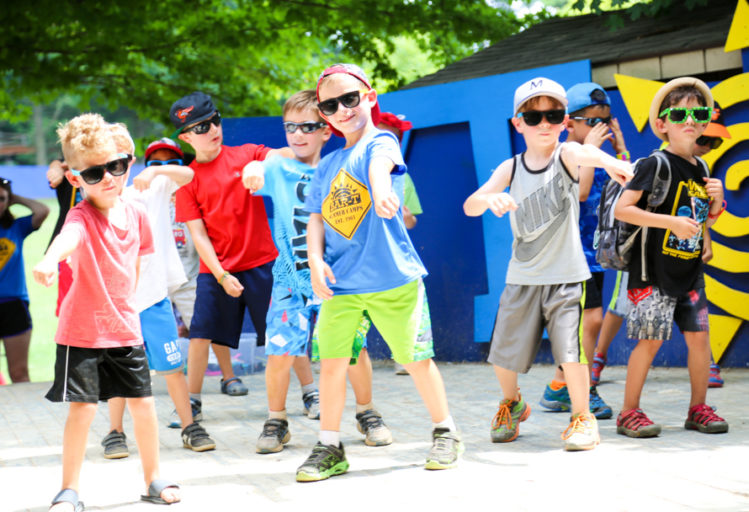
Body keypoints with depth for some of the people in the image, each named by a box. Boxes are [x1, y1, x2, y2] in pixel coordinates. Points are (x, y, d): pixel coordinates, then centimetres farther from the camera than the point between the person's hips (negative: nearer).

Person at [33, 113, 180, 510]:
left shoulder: (135, 214, 1)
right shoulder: (82, 215, -18)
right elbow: (68, 237, -43)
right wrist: (48, 261, -63)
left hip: (126, 328, 5)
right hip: (82, 329, -5)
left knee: (142, 402, 10)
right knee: (82, 407, -5)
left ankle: (153, 479, 27)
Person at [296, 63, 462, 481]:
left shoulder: (381, 142, -4)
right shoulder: (328, 165, 13)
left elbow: (380, 164, -28)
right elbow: (317, 217, 14)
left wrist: (381, 190, -52)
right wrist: (315, 259, -5)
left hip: (392, 278, -4)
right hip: (340, 284, 5)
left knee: (416, 358, 5)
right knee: (332, 362, 0)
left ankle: (445, 432, 24)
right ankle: (330, 448, 12)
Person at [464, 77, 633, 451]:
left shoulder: (565, 156, -7)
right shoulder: (511, 169, 0)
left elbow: (585, 153, -32)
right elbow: (470, 207, -9)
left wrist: (606, 160, -57)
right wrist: (489, 198, -34)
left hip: (566, 276, -3)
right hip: (522, 277, 3)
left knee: (570, 349, -11)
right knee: (503, 353, 8)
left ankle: (582, 418, 10)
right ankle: (511, 405, 37)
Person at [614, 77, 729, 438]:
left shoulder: (700, 168, 11)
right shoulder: (655, 164, -11)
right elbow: (621, 209, -19)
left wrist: (716, 202, 0)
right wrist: (672, 222, -23)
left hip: (689, 272, 7)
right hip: (654, 270, -7)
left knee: (699, 335, 6)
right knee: (651, 338, -6)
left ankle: (698, 409, 18)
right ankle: (629, 413, 4)